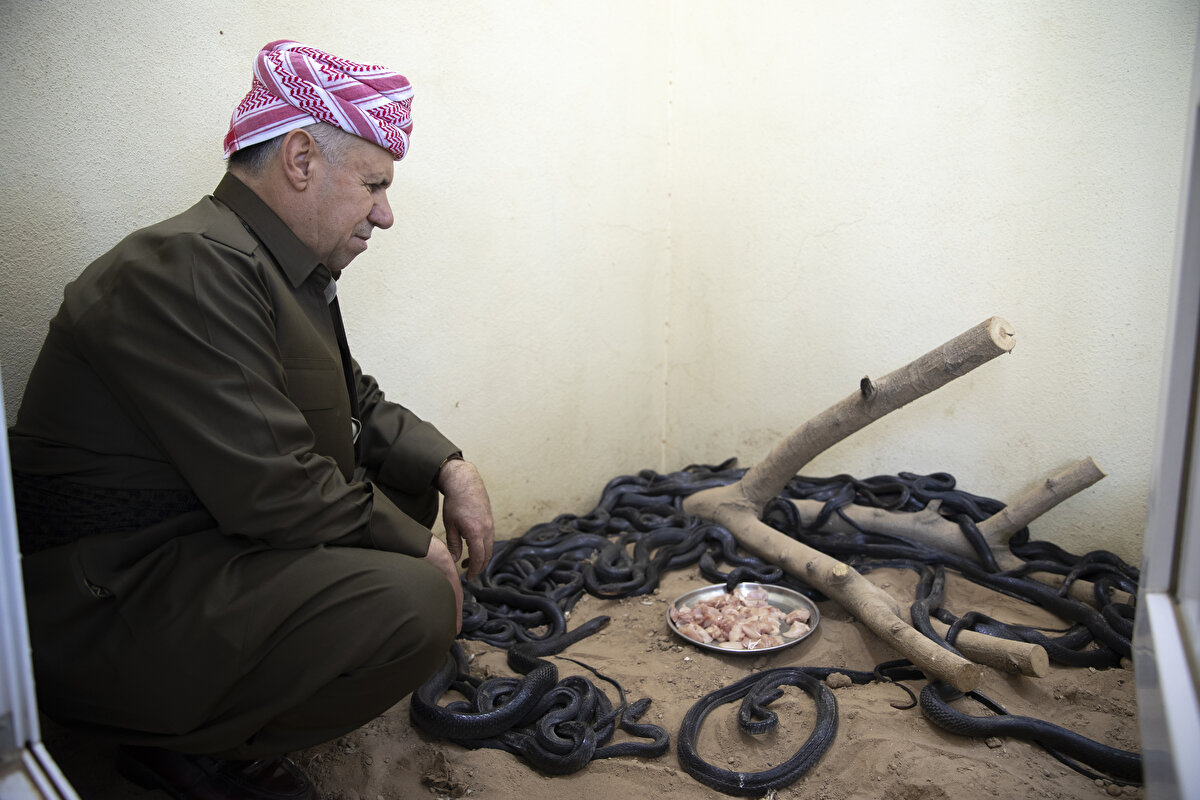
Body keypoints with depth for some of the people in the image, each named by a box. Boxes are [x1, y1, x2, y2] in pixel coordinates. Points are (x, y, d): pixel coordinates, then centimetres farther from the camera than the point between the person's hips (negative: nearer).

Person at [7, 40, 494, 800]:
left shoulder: (285, 266, 8)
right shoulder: (188, 266, -23)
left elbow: (359, 406, 16)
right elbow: (273, 492, -28)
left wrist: (450, 467, -1)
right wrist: (418, 549, -15)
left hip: (202, 544, 10)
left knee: (404, 480, 12)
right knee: (415, 606, -25)